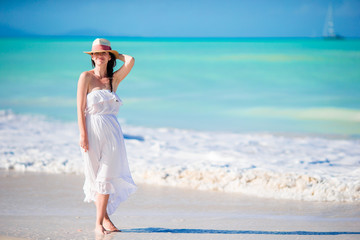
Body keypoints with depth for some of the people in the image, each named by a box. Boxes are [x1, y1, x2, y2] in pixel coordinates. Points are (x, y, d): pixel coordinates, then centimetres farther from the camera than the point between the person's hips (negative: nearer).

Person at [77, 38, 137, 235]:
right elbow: (80, 108, -5)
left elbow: (130, 61, -6)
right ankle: (104, 217, 16)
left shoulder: (114, 79, 9)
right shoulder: (86, 77, 0)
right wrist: (82, 134, -12)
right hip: (93, 131, -3)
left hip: (112, 132, 3)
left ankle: (99, 222, 0)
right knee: (95, 175, 5)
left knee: (106, 176, -2)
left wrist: (116, 54, 11)